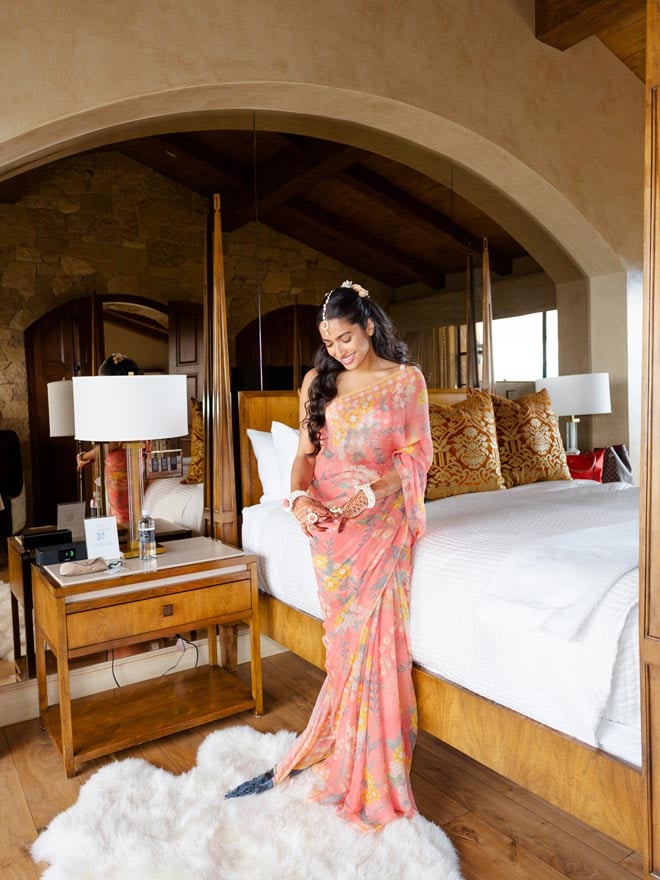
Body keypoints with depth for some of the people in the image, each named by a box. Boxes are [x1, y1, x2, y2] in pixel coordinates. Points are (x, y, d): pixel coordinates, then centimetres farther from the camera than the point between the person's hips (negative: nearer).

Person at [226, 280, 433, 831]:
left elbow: (417, 455, -3)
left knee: (371, 634, -6)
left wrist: (374, 492, -20)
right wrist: (300, 496, -14)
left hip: (381, 519, -2)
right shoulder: (319, 382, 8)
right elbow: (306, 452, 6)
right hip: (328, 520, 2)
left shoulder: (406, 379, 0)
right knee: (349, 635, 2)